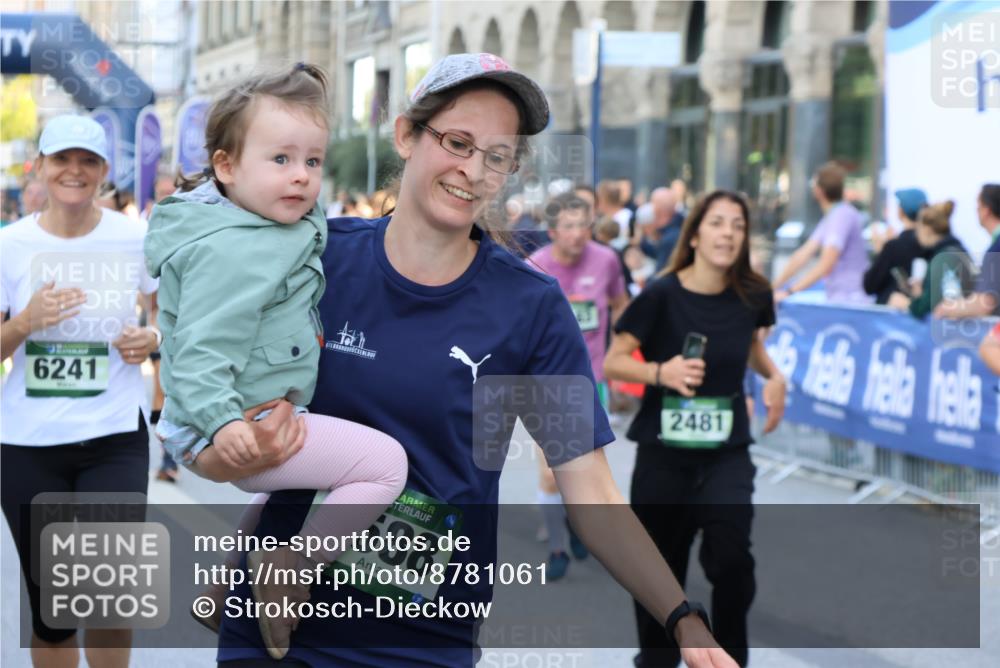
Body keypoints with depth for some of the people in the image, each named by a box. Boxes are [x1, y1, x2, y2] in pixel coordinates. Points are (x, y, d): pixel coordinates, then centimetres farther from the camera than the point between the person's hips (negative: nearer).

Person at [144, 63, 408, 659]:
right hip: (234, 431, -11)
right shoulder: (230, 251, -24)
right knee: (384, 463, -16)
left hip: (265, 415, 11)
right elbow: (203, 346, -30)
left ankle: (227, 584, 37)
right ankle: (292, 565, -13)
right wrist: (222, 420, -38)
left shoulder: (273, 226, 9)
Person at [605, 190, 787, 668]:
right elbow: (612, 363, -9)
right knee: (660, 568, 10)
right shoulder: (661, 295, -14)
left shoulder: (753, 295, -4)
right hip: (663, 452, -1)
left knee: (731, 557, -18)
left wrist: (774, 377, 0)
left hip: (727, 452, 1)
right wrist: (661, 371, -26)